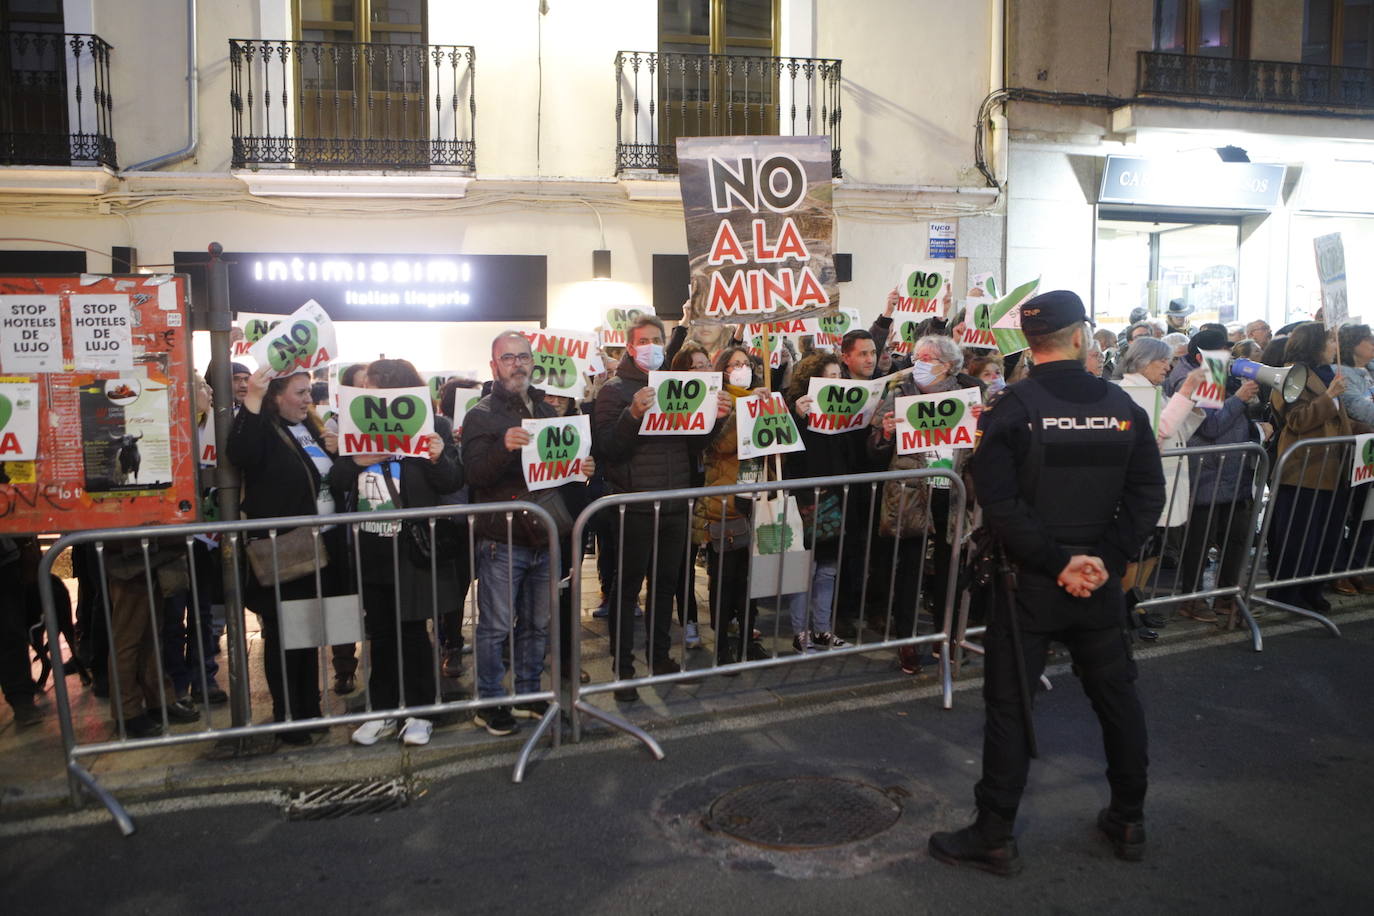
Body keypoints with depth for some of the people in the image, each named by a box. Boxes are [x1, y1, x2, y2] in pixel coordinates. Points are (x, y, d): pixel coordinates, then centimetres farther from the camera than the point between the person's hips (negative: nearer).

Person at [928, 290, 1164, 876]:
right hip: (1100, 584, 4)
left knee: (1009, 704, 4)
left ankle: (994, 838, 13)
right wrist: (1106, 560, -5)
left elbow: (1000, 505, -19)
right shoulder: (1122, 407, 1)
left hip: (1028, 583, -4)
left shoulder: (1009, 409, -11)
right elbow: (1147, 494, -1)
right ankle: (1128, 822, 33)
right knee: (1116, 694, 19)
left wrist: (1056, 562, -13)